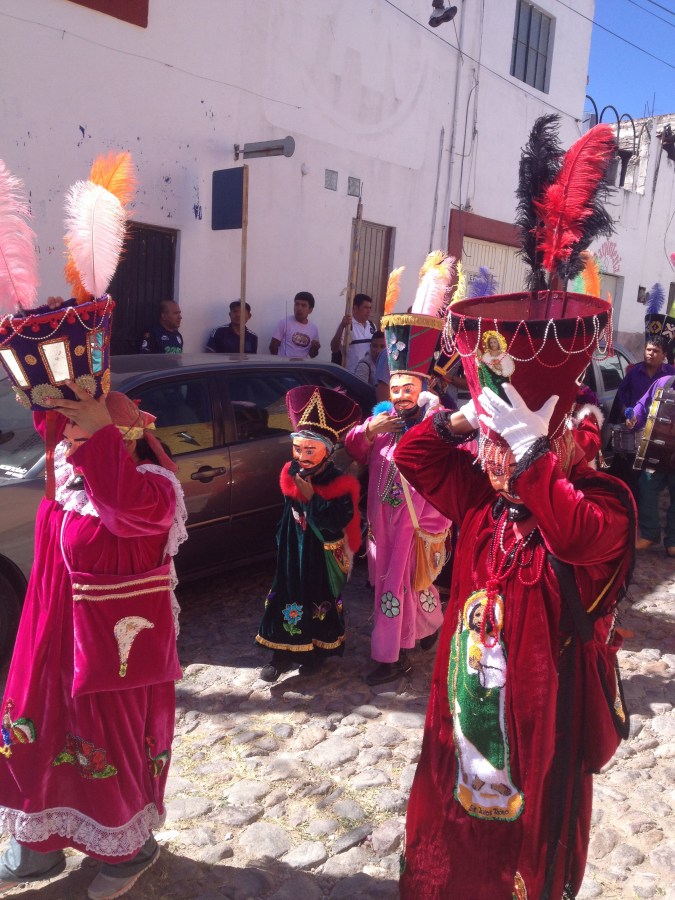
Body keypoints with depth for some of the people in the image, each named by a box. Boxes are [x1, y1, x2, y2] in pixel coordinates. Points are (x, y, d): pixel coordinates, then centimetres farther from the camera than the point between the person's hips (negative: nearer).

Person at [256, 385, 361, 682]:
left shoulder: (339, 483, -19)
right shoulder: (292, 474, -5)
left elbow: (336, 521, -29)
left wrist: (309, 494, -29)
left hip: (323, 555, -4)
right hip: (293, 551, 4)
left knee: (321, 602, 12)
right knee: (287, 599, 8)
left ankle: (317, 651, 30)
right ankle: (283, 653, 21)